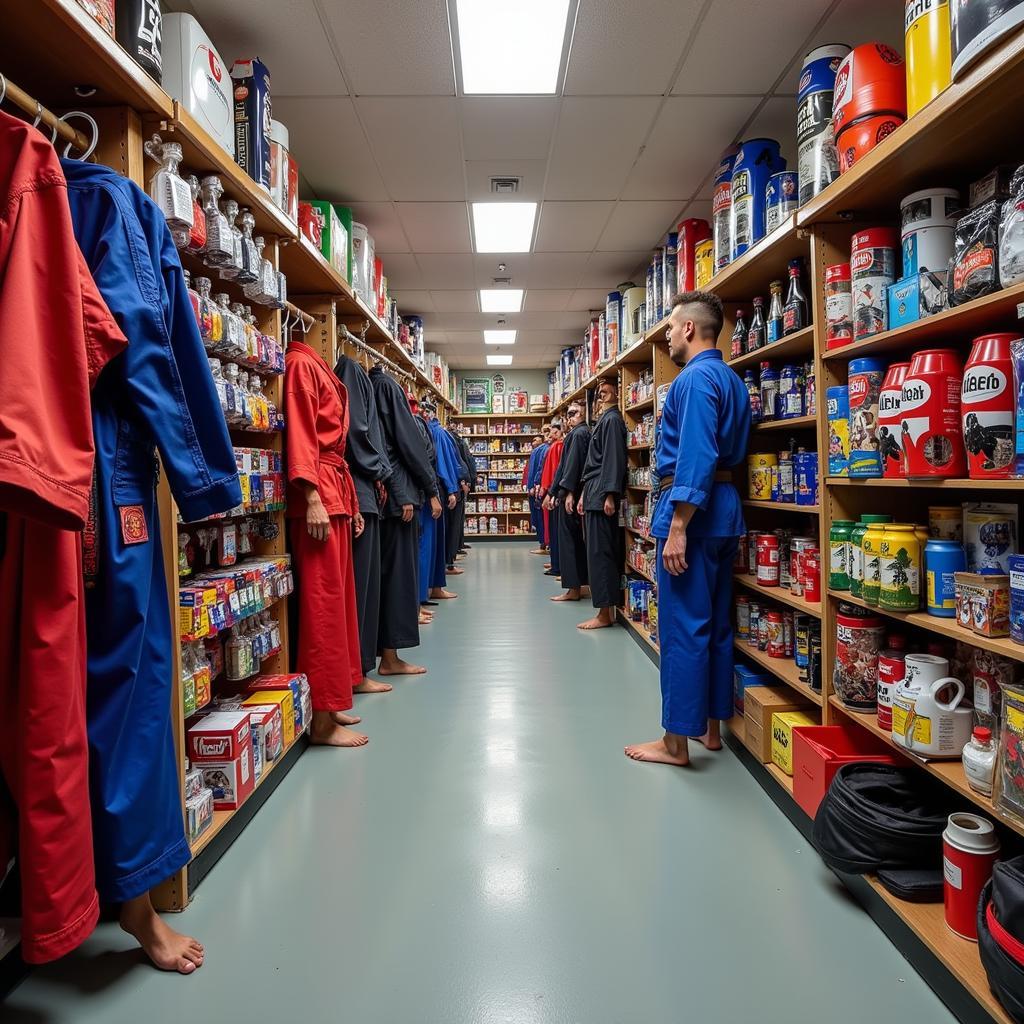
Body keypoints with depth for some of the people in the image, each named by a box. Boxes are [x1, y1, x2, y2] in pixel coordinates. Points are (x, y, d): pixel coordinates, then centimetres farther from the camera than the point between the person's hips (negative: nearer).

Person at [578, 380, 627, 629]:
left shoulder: (612, 419, -9)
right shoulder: (605, 419, 19)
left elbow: (614, 458, -17)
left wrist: (610, 495, -22)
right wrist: (586, 493, 19)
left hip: (601, 494, -10)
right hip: (595, 493, 10)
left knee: (599, 551, -8)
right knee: (604, 551, 10)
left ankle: (605, 613, -3)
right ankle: (608, 608, 15)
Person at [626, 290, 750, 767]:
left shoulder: (695, 378, -12)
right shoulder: (732, 380, 17)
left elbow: (696, 456, -22)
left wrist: (677, 528, -24)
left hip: (693, 511, -10)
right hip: (724, 512, 10)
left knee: (682, 628, -4)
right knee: (716, 624, 14)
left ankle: (676, 741, 5)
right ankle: (709, 726, 25)